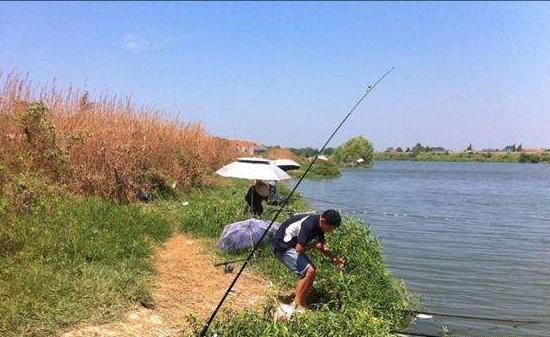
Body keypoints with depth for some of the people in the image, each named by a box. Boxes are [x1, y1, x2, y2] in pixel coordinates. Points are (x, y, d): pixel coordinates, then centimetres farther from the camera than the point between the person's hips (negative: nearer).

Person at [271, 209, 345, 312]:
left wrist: (333, 257, 1)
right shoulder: (310, 224, -29)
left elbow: (322, 246, 14)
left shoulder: (319, 225, 1)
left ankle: (298, 302, 15)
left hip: (292, 245, 10)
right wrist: (314, 245, -13)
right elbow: (299, 249, -29)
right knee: (308, 271, -15)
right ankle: (298, 306, -3)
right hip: (283, 246, -10)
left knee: (313, 270, 8)